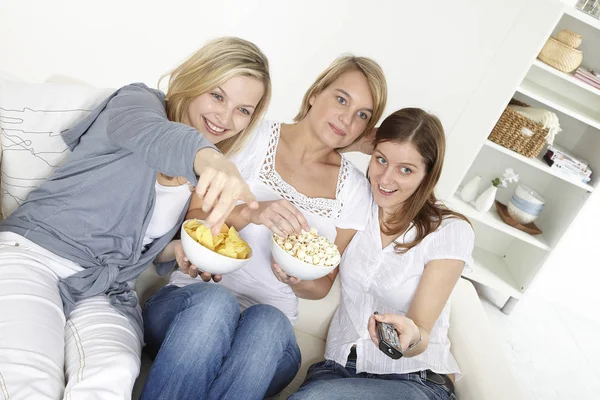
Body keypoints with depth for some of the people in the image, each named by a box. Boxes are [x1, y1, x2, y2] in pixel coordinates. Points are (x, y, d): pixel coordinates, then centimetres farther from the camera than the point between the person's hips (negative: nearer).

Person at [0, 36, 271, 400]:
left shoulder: (201, 180, 9)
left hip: (105, 292, 4)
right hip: (32, 252, -3)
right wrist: (208, 158, -53)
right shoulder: (140, 101, -4)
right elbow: (150, 134, -32)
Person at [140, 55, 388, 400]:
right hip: (196, 296, -1)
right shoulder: (254, 139, -1)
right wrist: (249, 212, -22)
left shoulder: (354, 189, 4)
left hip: (272, 322, 2)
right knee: (215, 302, -36)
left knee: (266, 322, -34)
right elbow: (192, 219, -3)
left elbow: (320, 287, 8)